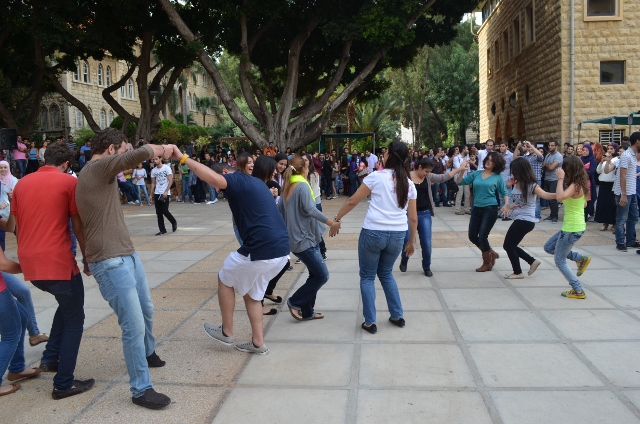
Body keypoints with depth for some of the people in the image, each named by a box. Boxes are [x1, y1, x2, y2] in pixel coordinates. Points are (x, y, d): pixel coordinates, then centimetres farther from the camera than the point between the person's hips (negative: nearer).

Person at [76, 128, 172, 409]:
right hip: (110, 262, -11)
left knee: (146, 310, 25)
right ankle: (141, 389, 6)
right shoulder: (98, 166, -14)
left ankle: (148, 353, 49)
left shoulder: (98, 172, 17)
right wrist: (162, 149, -11)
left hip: (127, 254, 11)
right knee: (134, 326, -6)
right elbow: (141, 153, -24)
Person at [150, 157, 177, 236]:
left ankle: (174, 222, 18)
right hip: (157, 194, 5)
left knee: (165, 211, -9)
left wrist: (166, 191, -17)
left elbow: (170, 181, -9)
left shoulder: (166, 168, -5)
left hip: (165, 193, -5)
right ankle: (162, 230, 11)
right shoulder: (153, 170, 10)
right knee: (159, 213, 4)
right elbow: (153, 183, 14)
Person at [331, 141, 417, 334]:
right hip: (397, 235, 4)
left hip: (373, 233, -4)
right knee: (386, 273, 25)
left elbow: (352, 201, -3)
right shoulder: (409, 184, 7)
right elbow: (413, 218, 10)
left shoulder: (376, 177, -5)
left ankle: (370, 322, 11)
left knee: (367, 276, 12)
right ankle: (398, 316, 26)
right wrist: (411, 241, 22)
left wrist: (337, 219, 9)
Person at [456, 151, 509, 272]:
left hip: (490, 209, -5)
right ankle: (491, 253, 29)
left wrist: (506, 205, -14)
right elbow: (460, 182, 4)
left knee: (482, 236, -5)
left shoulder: (498, 177, 0)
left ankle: (487, 264, 16)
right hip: (476, 209, 5)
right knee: (472, 236, 6)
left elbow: (504, 193, 3)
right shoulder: (476, 174, 8)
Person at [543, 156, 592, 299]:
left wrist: (560, 179, -30)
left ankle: (578, 291, 10)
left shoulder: (575, 185, -21)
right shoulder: (581, 184, 7)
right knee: (549, 247, 23)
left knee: (559, 260, 5)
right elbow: (584, 204, 18)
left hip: (572, 229, -10)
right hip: (571, 227, 10)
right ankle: (581, 259, 19)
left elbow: (560, 197, -39)